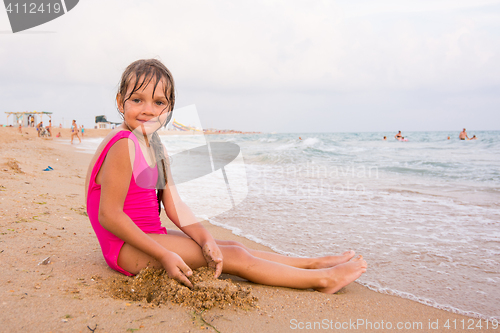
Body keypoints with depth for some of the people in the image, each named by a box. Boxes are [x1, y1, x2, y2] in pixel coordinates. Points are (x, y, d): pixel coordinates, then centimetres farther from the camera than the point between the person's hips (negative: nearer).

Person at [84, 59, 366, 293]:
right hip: (127, 248, -9)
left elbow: (175, 205, 4)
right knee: (233, 256, -10)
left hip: (148, 238, 9)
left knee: (234, 248, 7)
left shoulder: (157, 148, 9)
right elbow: (109, 215, -22)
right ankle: (322, 278, -2)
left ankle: (314, 262, 16)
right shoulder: (123, 146, -20)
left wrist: (205, 238, -12)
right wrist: (163, 255, -23)